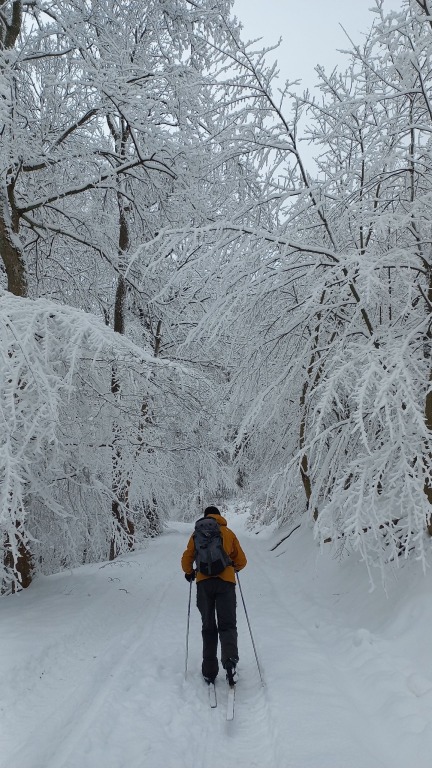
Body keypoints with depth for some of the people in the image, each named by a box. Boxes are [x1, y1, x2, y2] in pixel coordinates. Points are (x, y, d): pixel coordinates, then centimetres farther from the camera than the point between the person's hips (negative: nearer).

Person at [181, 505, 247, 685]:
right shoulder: (229, 533, 13)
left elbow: (186, 559, 9)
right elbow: (241, 561, 16)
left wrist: (189, 573, 28)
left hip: (204, 583, 1)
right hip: (226, 582, 0)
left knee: (208, 628, 11)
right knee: (227, 625, 0)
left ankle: (209, 672, 8)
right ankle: (230, 660, -27)